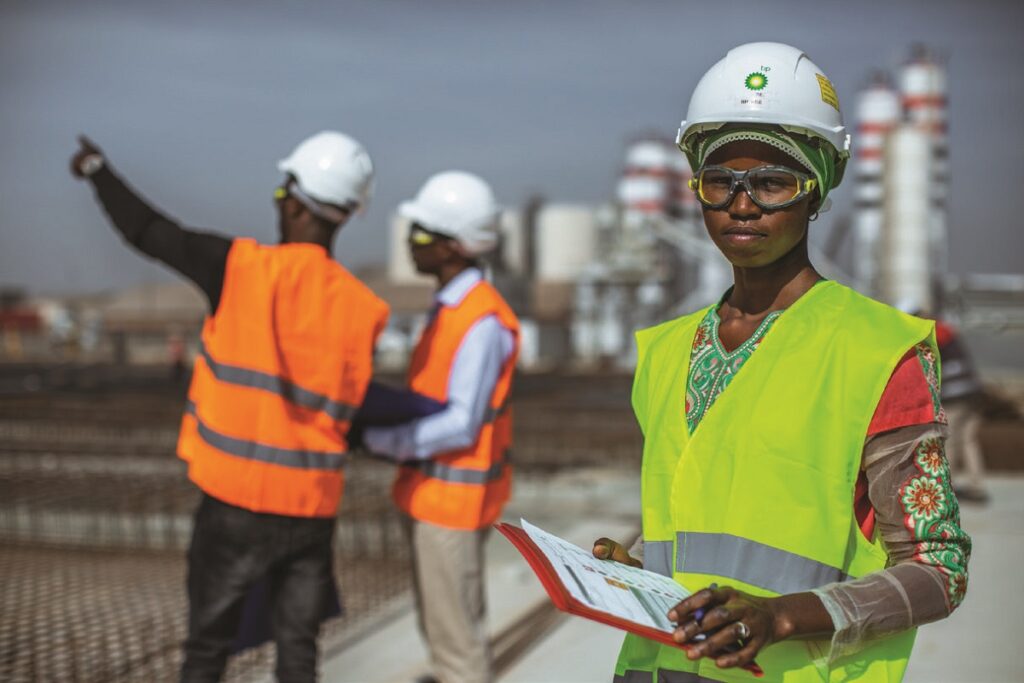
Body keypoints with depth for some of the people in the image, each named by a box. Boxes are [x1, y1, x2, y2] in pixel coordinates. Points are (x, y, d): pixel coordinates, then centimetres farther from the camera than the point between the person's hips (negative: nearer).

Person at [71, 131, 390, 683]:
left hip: (237, 499, -2)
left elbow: (147, 231, 0)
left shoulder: (244, 267, -11)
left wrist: (99, 171, 17)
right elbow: (353, 403, 1)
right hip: (313, 507, 3)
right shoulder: (364, 309, -3)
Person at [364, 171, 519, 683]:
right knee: (440, 626, 20)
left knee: (455, 637, 1)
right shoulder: (450, 309, 9)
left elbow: (460, 426, -25)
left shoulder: (483, 322, -23)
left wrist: (378, 440, -19)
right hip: (430, 492, 10)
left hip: (453, 498, -10)